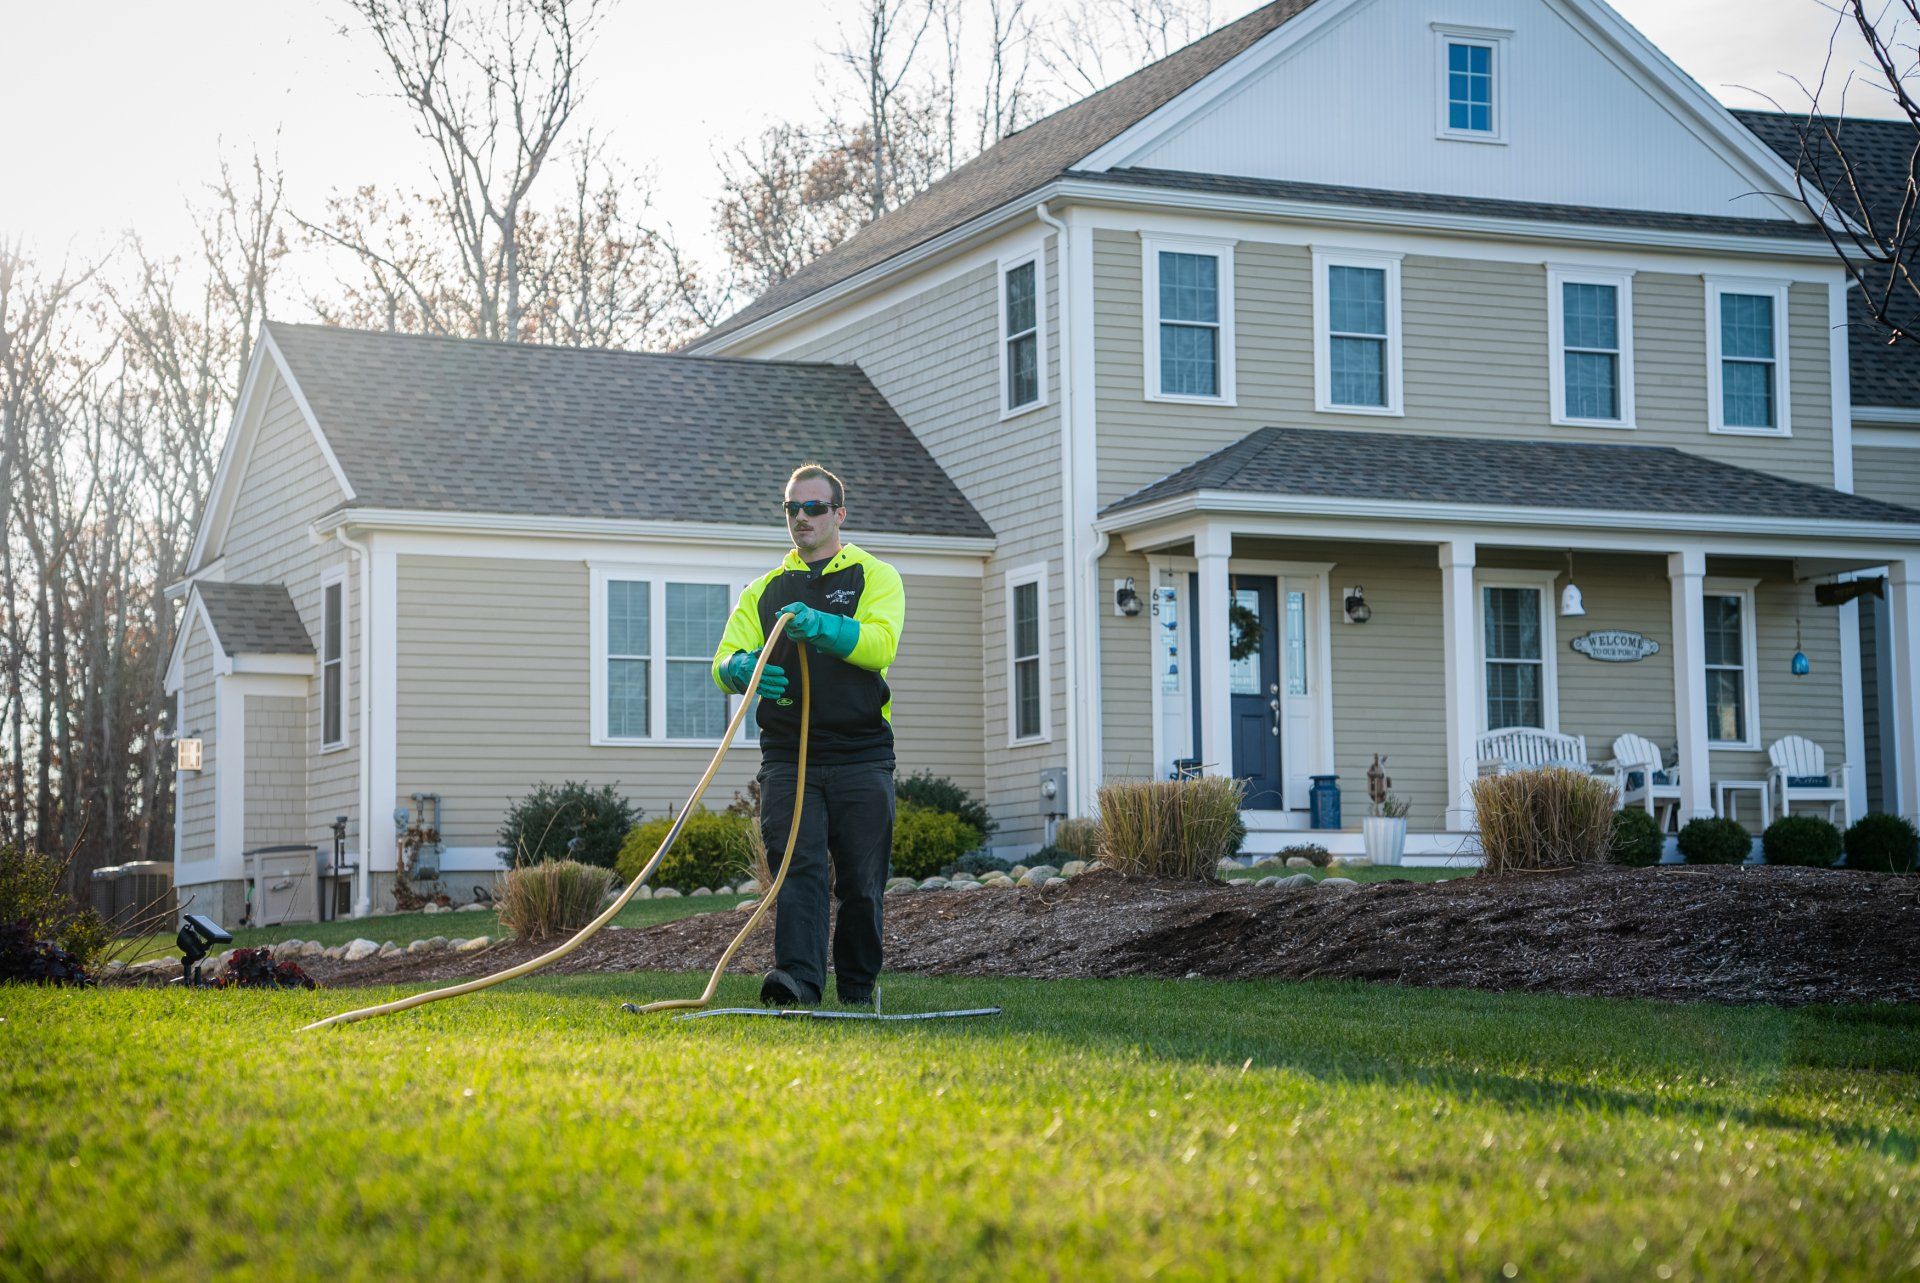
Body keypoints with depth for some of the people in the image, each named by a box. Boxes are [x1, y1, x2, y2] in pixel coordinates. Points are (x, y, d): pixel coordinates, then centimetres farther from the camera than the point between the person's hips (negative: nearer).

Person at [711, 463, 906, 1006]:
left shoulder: (876, 577, 7)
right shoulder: (764, 590, 18)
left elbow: (881, 642, -13)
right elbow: (725, 658, 6)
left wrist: (822, 627, -31)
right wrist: (741, 667, -20)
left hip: (861, 756, -2)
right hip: (788, 756, 2)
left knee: (862, 881, 3)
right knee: (797, 866, -13)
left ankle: (857, 991, 15)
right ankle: (798, 977, -23)